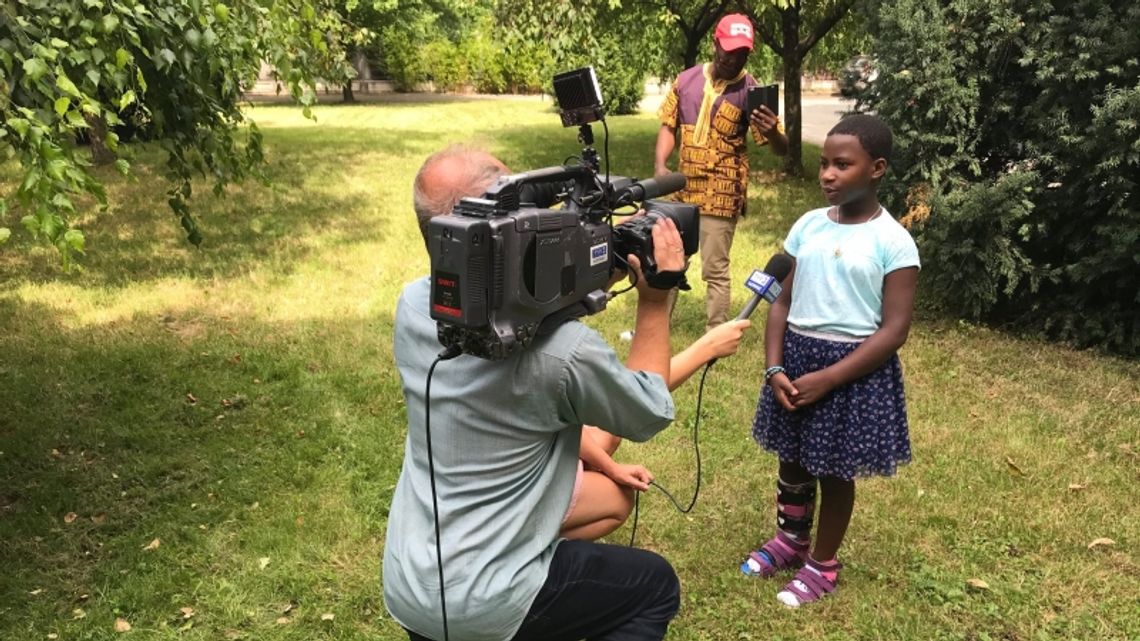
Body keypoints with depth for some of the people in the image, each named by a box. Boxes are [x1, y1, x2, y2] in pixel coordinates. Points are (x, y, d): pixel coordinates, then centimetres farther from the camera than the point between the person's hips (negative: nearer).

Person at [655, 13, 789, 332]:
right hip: (683, 189, 5)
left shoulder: (750, 89, -10)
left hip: (721, 195, -5)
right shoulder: (687, 80, 1)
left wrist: (771, 132, -36)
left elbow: (781, 149, -12)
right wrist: (660, 165, -9)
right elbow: (668, 126, 8)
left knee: (715, 270, -1)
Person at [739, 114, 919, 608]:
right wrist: (775, 367, -9)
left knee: (835, 471, 11)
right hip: (796, 356, 5)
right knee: (792, 459, 19)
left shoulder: (892, 241, -13)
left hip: (853, 369, -4)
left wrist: (827, 378, -19)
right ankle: (790, 541, 44)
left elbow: (893, 331, -15)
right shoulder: (808, 225, 1)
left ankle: (822, 565, 32)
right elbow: (783, 301, 4)